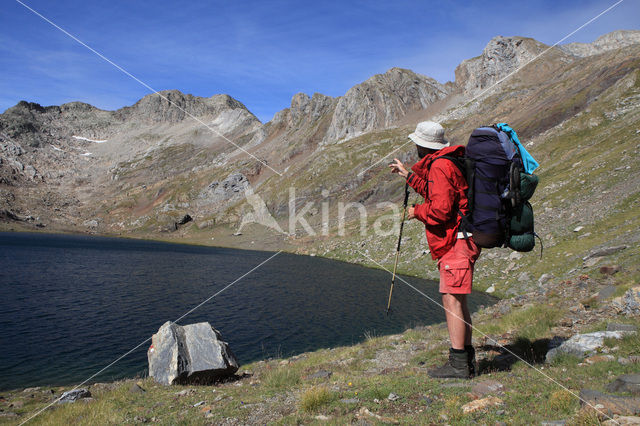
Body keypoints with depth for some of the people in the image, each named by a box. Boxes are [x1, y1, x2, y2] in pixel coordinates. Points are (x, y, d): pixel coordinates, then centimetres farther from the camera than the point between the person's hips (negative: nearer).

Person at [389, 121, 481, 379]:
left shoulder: (440, 166, -14)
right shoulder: (443, 164, 18)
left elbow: (440, 209, -21)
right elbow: (434, 194, 31)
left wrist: (416, 212, -3)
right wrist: (409, 175, 35)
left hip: (457, 241, -11)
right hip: (460, 241, 11)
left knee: (452, 299, -9)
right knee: (458, 301, 13)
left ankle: (458, 364, -5)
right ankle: (467, 361, 20)